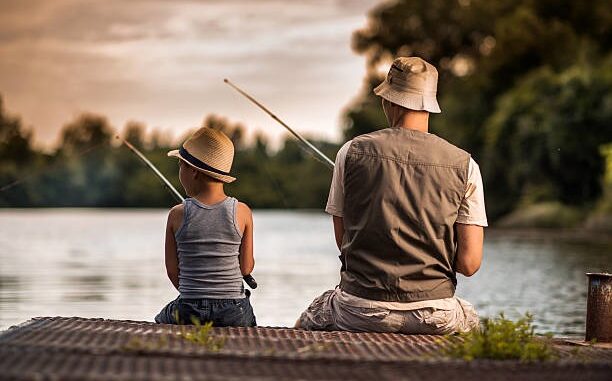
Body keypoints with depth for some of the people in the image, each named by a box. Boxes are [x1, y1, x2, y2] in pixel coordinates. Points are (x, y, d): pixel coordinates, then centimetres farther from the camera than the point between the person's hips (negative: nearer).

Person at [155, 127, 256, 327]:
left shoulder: (177, 215, -7)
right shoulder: (242, 213, -6)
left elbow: (172, 270, 0)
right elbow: (246, 268, 0)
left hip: (188, 313, -1)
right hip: (235, 314, 1)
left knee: (160, 320, 30)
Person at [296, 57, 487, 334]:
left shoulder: (352, 152, -3)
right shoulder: (464, 165, -5)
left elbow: (342, 239, 5)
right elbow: (469, 263, -7)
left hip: (361, 311, 0)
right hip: (434, 317, 1)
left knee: (305, 324, 32)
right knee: (471, 321, 36)